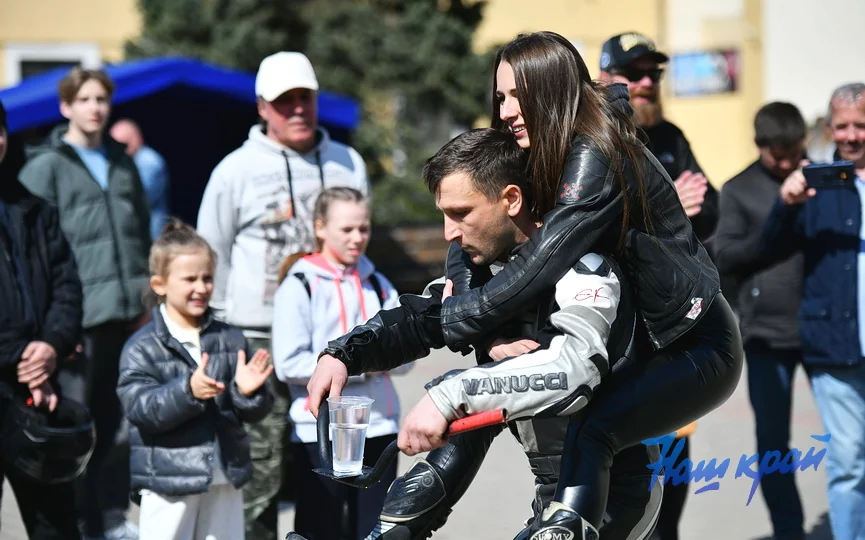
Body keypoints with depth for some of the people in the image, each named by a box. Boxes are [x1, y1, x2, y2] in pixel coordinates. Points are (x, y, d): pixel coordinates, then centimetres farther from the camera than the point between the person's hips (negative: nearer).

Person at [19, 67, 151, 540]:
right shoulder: (45, 167, -1)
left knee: (119, 425, 8)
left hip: (126, 312, 5)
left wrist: (147, 301, 16)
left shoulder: (122, 163, 17)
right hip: (78, 316, -5)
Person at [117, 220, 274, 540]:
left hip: (224, 480, 4)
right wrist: (187, 392, -31)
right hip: (168, 482, -4)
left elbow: (255, 414, 8)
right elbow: (139, 408, -17)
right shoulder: (143, 346, -6)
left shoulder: (230, 340, 6)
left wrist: (248, 393, -15)